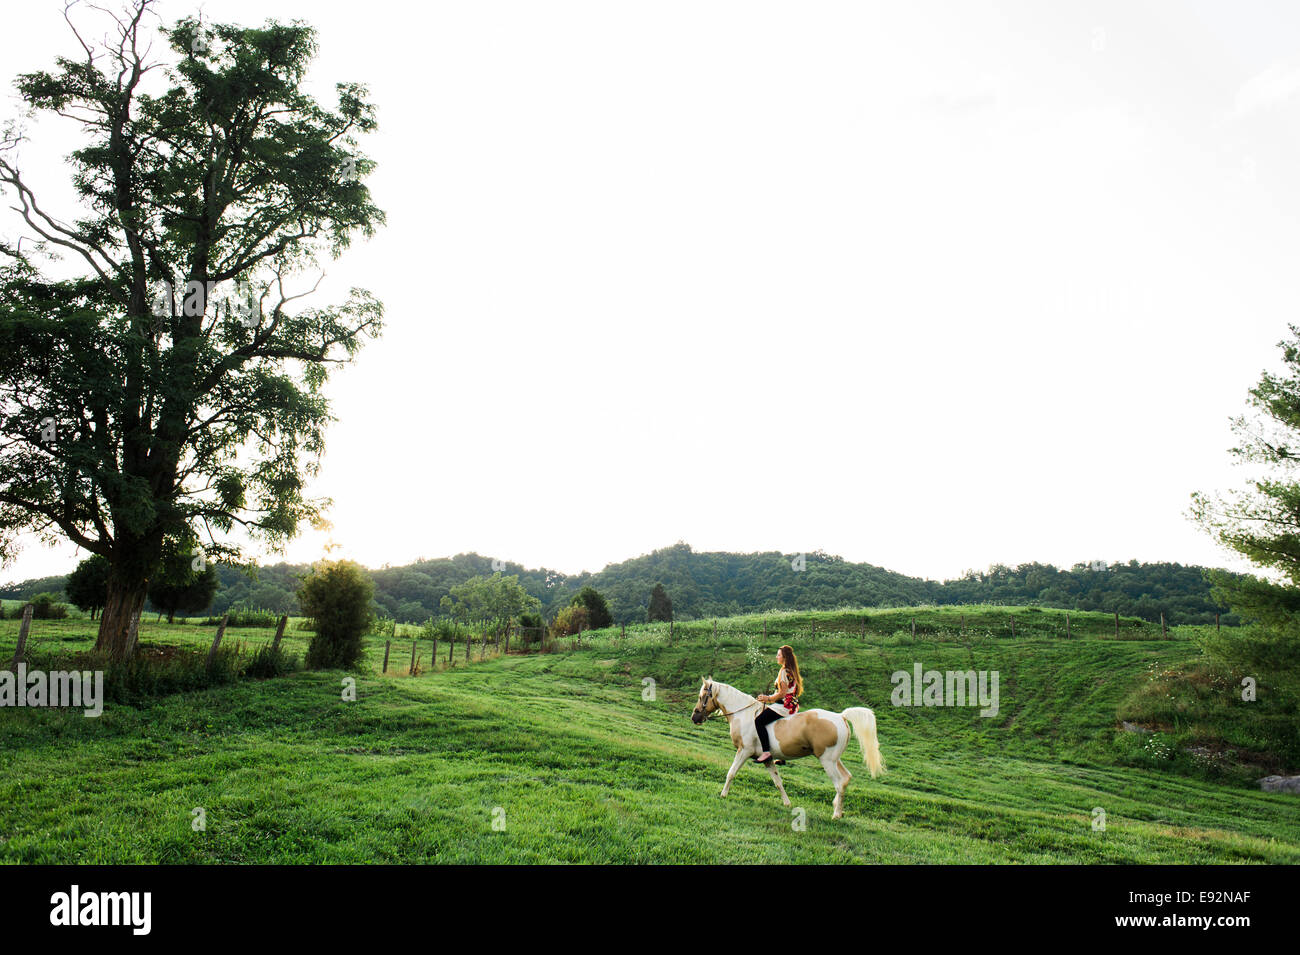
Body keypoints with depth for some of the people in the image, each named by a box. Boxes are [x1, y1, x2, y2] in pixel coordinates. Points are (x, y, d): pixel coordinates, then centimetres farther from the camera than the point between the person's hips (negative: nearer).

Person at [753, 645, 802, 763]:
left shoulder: (785, 671, -14)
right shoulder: (791, 671, 17)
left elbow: (782, 693, -18)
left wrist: (768, 698, -6)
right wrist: (769, 697, 17)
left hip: (785, 705, -11)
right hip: (792, 704, 11)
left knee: (759, 721, -17)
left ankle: (766, 752, -26)